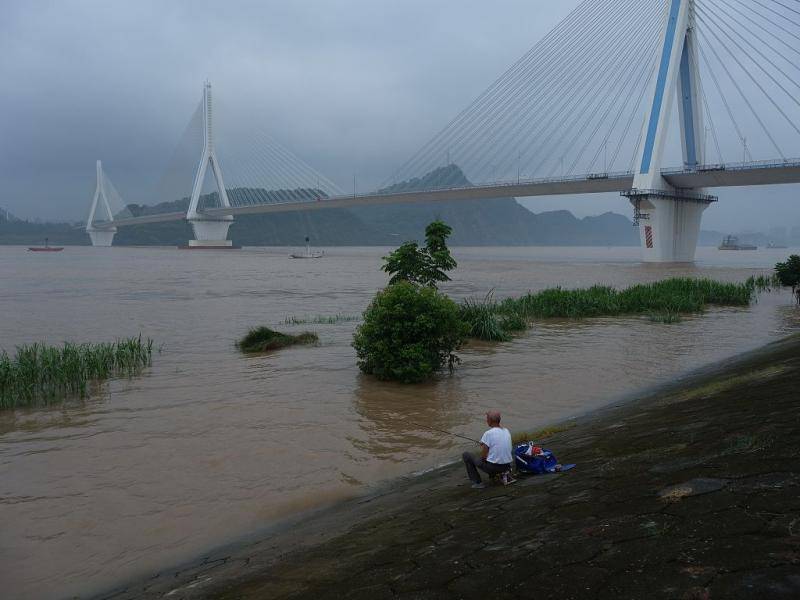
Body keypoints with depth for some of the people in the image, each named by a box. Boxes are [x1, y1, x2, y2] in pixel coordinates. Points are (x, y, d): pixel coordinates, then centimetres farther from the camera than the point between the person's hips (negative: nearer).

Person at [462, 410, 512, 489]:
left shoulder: (488, 433, -16)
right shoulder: (507, 431, 4)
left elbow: (483, 456, -14)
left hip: (492, 467, -7)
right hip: (507, 466, 7)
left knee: (466, 455, 9)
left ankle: (477, 482, 7)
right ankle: (503, 473, 16)